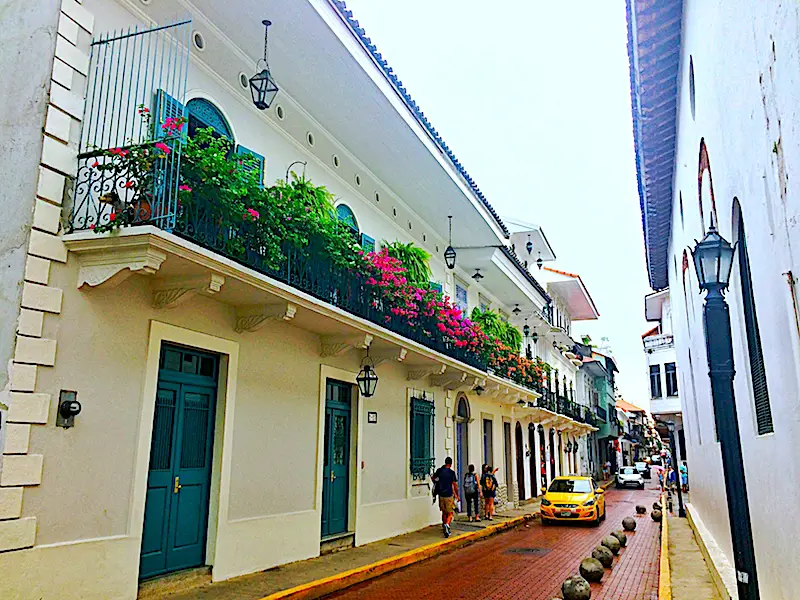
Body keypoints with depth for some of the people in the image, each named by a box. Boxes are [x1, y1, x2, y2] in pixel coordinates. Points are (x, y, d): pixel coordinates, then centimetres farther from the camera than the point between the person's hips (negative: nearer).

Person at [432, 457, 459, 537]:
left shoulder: (439, 470, 2)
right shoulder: (452, 472, -10)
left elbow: (433, 478, 19)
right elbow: (455, 485, -8)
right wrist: (457, 495, 4)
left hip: (441, 495, 4)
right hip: (449, 495, -4)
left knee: (444, 512, 18)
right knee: (450, 513, 2)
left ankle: (445, 528, 27)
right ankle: (447, 525, -24)